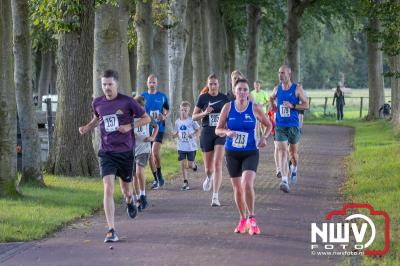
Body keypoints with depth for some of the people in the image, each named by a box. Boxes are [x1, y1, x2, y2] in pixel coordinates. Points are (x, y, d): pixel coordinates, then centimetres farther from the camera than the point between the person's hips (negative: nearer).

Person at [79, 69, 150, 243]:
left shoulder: (127, 102, -8)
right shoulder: (97, 103, 2)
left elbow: (146, 118, 1)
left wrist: (130, 126, -14)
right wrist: (87, 127, 4)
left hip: (125, 151, -1)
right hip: (106, 152, 1)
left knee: (126, 188, 14)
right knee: (108, 188, -15)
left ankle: (129, 201, 54)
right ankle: (111, 230, -16)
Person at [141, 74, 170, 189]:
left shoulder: (162, 96, 2)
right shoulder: (143, 96, 4)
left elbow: (167, 109, 14)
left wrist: (165, 116, -6)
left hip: (159, 128, -2)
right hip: (147, 129, 2)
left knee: (155, 151, -19)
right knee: (150, 155, 5)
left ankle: (159, 175, -1)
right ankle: (156, 179, 16)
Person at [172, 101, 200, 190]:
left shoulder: (191, 121, -9)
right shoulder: (177, 122, 3)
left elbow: (198, 129, -2)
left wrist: (193, 134, -21)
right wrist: (175, 134, -8)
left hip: (191, 147, -3)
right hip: (181, 147, 3)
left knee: (190, 164, 3)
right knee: (182, 164, -3)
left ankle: (194, 165, 41)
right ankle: (185, 182, 4)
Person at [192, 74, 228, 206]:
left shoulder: (224, 98, 3)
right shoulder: (203, 98, 1)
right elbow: (194, 117, 3)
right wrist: (204, 113, -14)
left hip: (221, 133, -1)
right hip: (207, 133, 1)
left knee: (218, 165, -15)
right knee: (208, 168, 8)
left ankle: (215, 197, -14)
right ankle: (209, 177, 47)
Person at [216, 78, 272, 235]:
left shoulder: (254, 108, -5)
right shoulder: (228, 107, -3)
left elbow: (268, 125, 10)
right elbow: (218, 130, 2)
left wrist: (264, 137, -8)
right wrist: (227, 132, -19)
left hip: (250, 153, -2)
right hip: (232, 153, 2)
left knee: (247, 184, -21)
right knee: (237, 188, 9)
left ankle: (252, 219, -9)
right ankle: (243, 220, 26)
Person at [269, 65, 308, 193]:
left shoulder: (297, 89, -5)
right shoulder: (277, 89, 5)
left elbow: (306, 105, -5)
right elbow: (271, 98, 27)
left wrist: (292, 106, -19)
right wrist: (272, 105, 6)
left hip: (293, 125, -1)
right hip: (280, 125, 1)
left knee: (293, 150, 12)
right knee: (282, 151, -13)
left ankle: (294, 169, 45)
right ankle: (284, 180, -21)